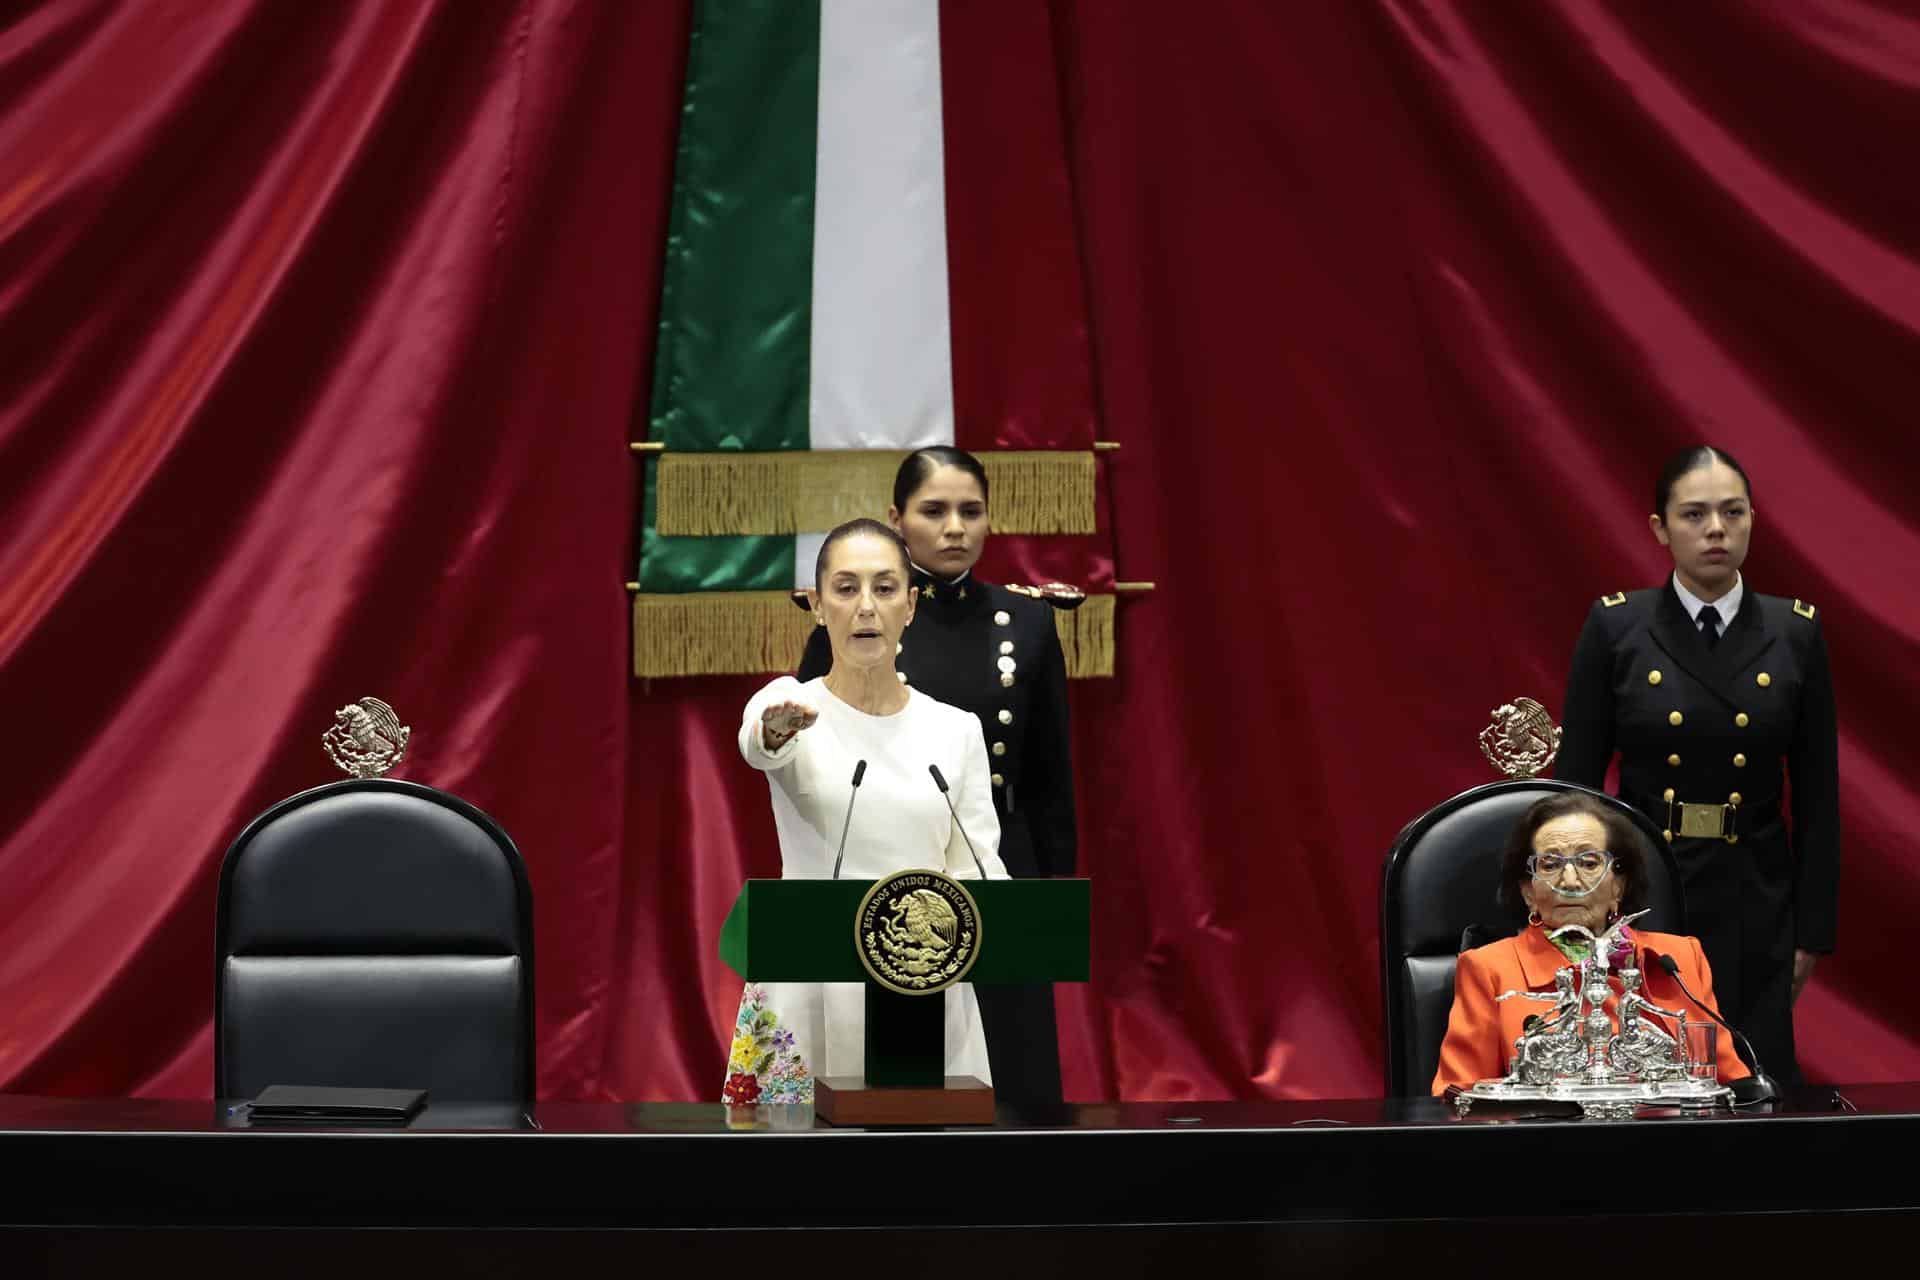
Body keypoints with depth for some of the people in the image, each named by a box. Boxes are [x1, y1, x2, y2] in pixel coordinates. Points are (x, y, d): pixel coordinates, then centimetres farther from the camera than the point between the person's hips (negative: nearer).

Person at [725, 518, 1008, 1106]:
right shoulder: (787, 711, -2)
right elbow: (758, 742, -27)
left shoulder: (957, 730, 7)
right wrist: (778, 728, -51)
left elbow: (977, 870, 1)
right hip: (809, 999, -2)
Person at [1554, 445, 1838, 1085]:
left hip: (1754, 904, 1)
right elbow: (1577, 781, -1)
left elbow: (1818, 797, 4)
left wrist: (1812, 932, 2)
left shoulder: (1796, 632, 2)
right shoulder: (1614, 627, -2)